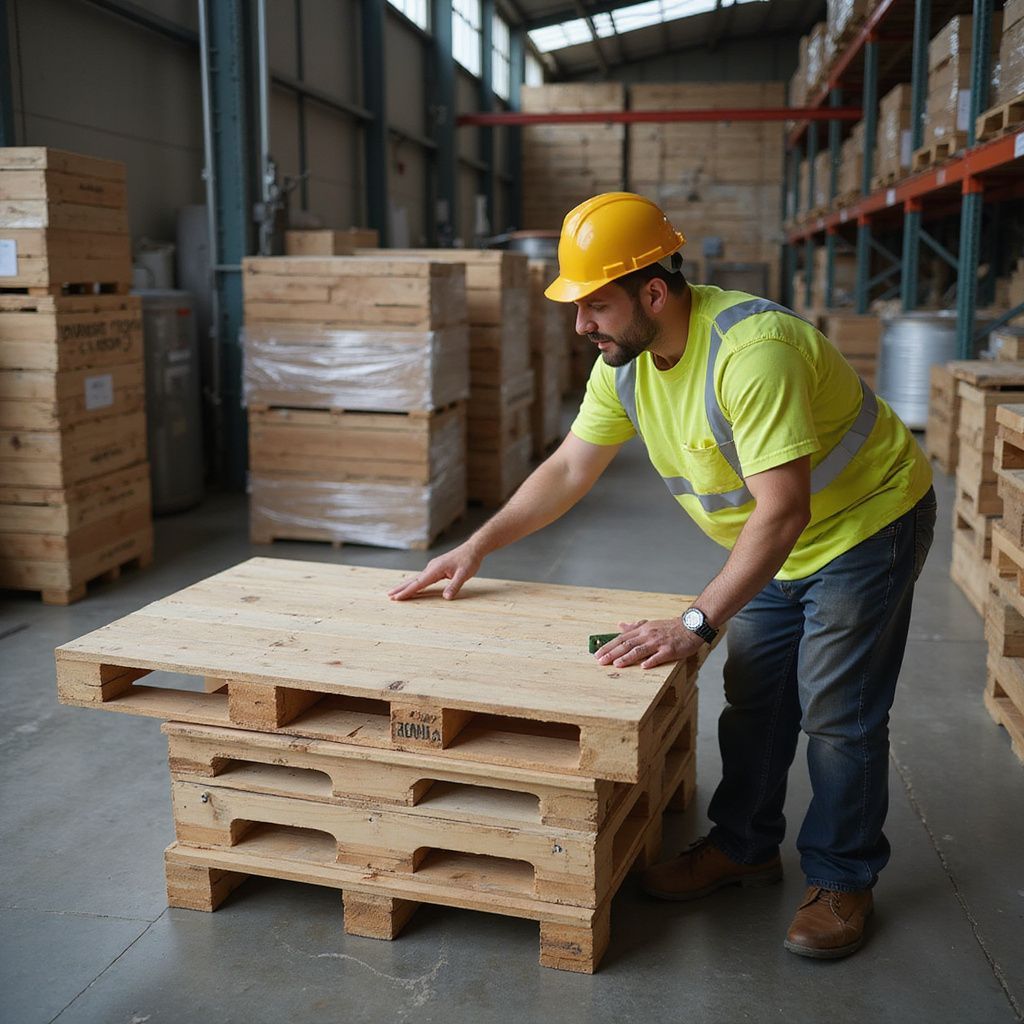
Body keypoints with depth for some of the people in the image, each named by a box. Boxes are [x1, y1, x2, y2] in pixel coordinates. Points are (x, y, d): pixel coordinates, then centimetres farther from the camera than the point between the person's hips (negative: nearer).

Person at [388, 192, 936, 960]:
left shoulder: (751, 349, -36)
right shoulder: (625, 362, -9)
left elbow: (782, 511, -39)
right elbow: (567, 471, -1)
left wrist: (696, 625, -42)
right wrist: (476, 548, -7)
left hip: (865, 521, -7)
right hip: (774, 543, 8)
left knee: (836, 712, -3)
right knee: (753, 696, 13)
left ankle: (842, 879, 16)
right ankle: (746, 846, 30)